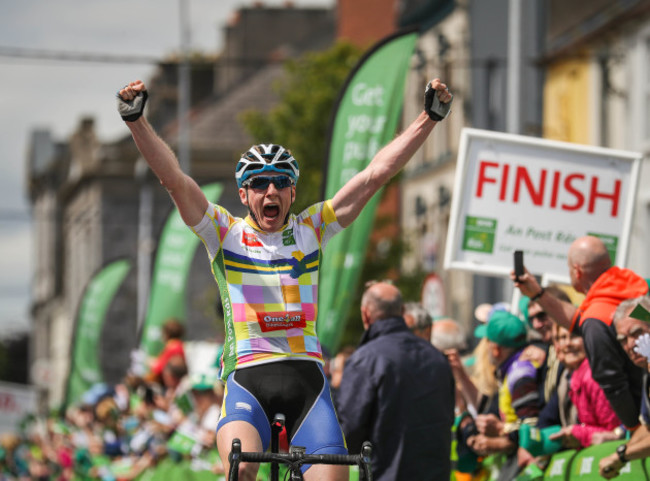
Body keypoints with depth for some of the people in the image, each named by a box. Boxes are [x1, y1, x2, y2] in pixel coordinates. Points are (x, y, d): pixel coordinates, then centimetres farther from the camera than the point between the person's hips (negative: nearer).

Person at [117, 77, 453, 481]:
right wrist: (136, 119, -16)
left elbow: (376, 175, 8)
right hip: (248, 377, -2)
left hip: (306, 376, 2)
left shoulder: (311, 229, 13)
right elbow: (174, 178, -4)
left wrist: (430, 118, 2)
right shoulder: (224, 233, 8)